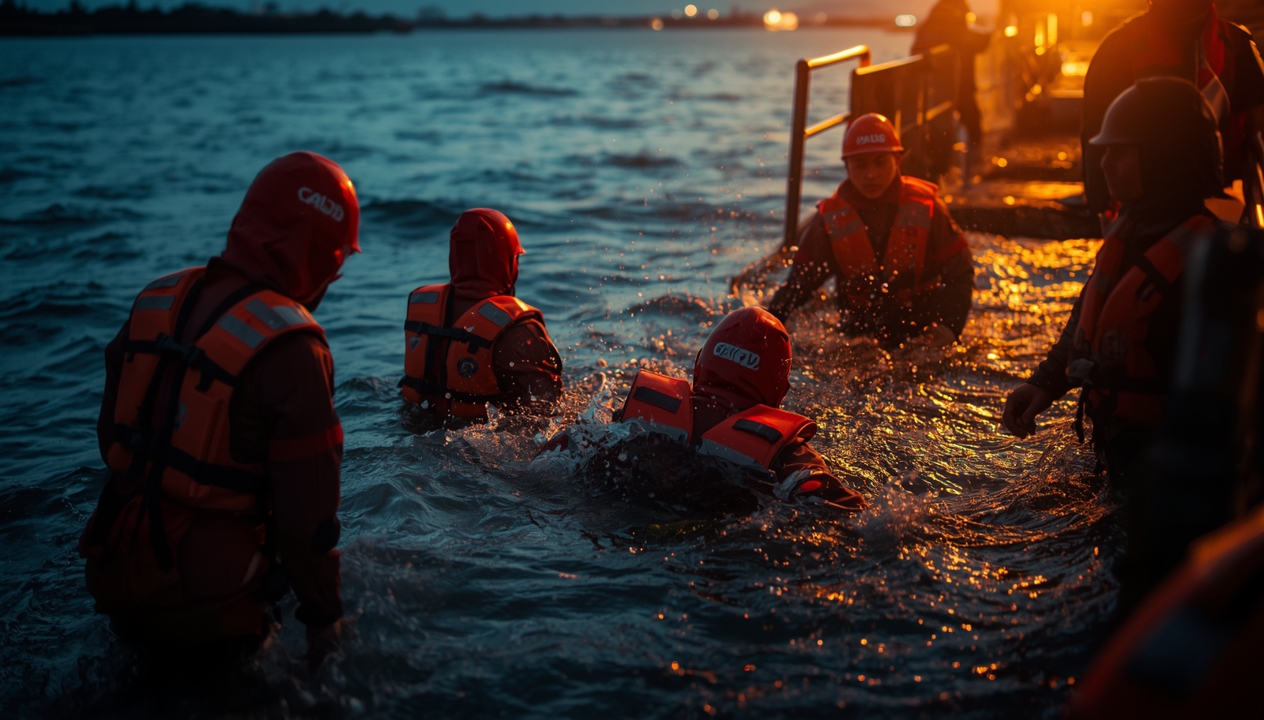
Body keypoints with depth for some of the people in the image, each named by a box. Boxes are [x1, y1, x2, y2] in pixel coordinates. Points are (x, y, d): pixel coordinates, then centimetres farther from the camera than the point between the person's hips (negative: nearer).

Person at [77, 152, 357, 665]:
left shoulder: (157, 301, 1)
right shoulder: (291, 351, -21)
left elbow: (112, 436, 12)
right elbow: (307, 503, -18)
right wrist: (323, 616, -4)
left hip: (118, 572, 7)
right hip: (206, 600, -7)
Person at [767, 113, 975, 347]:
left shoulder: (924, 207, -3)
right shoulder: (830, 218, -2)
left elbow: (959, 273, -1)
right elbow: (801, 278, 2)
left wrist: (947, 328, -17)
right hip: (861, 334, 1)